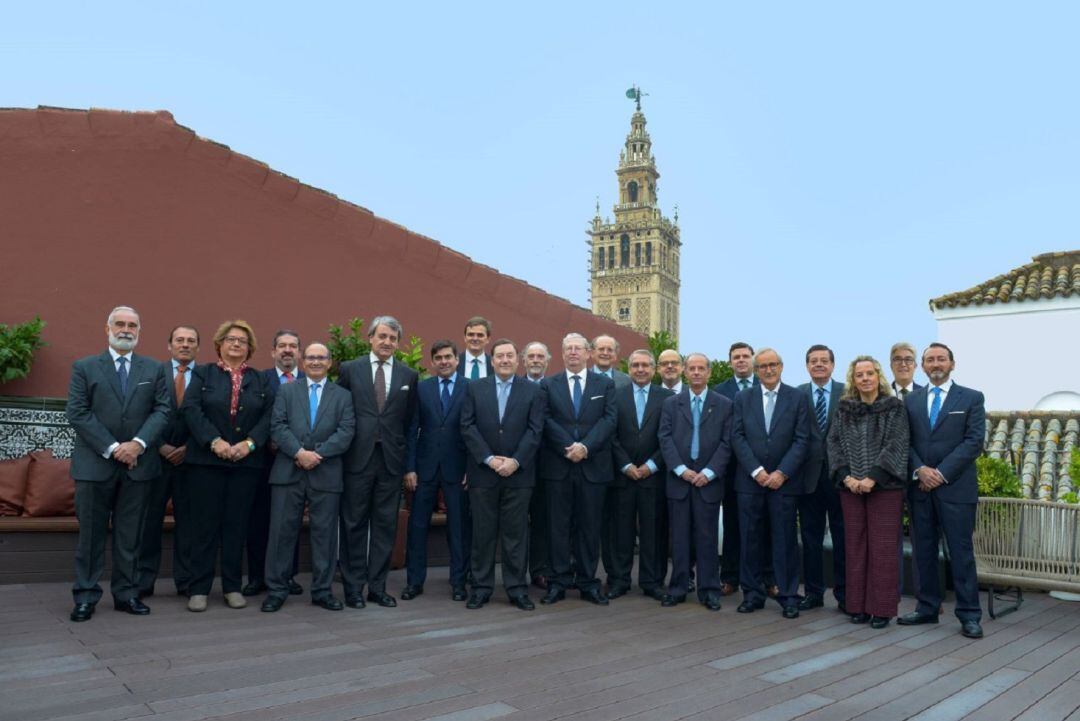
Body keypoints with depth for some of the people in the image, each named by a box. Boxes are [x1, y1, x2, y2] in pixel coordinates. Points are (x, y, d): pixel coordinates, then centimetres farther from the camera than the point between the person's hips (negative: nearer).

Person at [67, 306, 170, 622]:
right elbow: (78, 413, -4)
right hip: (95, 464, -1)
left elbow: (162, 410, 2)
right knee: (91, 534, 6)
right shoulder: (84, 367, 5)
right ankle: (86, 597, 16)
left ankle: (126, 594, 17)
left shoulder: (154, 369, 9)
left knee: (130, 535, 8)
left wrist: (138, 443, -14)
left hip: (138, 465, 1)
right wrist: (112, 448, -12)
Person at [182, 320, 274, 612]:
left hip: (247, 462, 2)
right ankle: (199, 589, 9)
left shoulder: (260, 380, 12)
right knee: (206, 524, 1)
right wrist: (215, 441, -17)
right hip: (207, 460, -2)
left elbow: (268, 415, 2)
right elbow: (191, 409, -6)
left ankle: (232, 587, 14)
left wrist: (249, 443, -12)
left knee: (237, 524, 5)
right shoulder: (203, 374, 7)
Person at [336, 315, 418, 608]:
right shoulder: (350, 369, 3)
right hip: (358, 458, -2)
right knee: (354, 524, 5)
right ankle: (353, 587, 16)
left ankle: (377, 586, 18)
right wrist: (342, 447, 2)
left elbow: (410, 420, 10)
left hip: (391, 460, 2)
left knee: (385, 525, 7)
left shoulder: (409, 375, 8)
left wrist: (406, 456, 6)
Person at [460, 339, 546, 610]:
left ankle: (517, 589, 13)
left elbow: (535, 430, -1)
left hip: (518, 473, 0)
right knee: (483, 532, 5)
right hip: (483, 472, 1)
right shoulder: (474, 388, 7)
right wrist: (489, 459, -10)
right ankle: (481, 587, 15)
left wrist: (515, 461, -12)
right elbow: (467, 427, 0)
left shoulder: (533, 391, 5)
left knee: (516, 532, 4)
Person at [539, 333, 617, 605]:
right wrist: (569, 448, -14)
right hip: (557, 466, 0)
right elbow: (547, 421, -2)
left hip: (593, 466, 0)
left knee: (590, 526, 6)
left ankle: (588, 583, 15)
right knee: (559, 526, 4)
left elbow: (608, 419, -3)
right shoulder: (548, 384, 7)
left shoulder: (605, 384, 8)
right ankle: (558, 582, 12)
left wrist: (585, 447, -15)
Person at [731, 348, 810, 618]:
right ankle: (752, 593, 17)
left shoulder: (797, 397, 3)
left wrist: (782, 473, -11)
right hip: (750, 480, 2)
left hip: (784, 481, -2)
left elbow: (802, 440, -3)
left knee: (785, 540, 3)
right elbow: (737, 437, 1)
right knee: (749, 539, 6)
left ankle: (788, 596, 14)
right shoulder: (743, 399, 8)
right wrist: (756, 470, -9)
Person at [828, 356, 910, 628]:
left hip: (885, 486, -3)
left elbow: (896, 445, -8)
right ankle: (858, 605, 15)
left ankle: (882, 607, 9)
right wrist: (846, 476, -10)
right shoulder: (844, 409, 8)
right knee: (855, 545, 7)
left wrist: (872, 477, -16)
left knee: (882, 547, -1)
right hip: (851, 487, 3)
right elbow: (834, 443, 4)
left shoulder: (894, 408, 0)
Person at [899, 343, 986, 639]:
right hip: (921, 487, 3)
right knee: (924, 550, 9)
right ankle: (927, 608, 18)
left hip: (956, 487, -3)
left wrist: (942, 473, -13)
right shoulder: (911, 400, 11)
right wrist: (920, 469, -10)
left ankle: (969, 615, 8)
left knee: (961, 551, -1)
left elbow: (974, 441, -6)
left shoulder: (972, 398, 2)